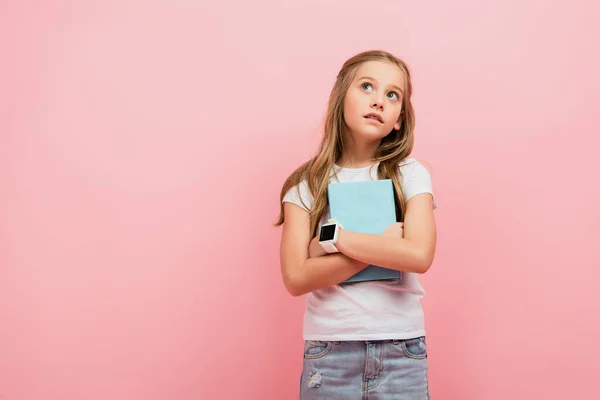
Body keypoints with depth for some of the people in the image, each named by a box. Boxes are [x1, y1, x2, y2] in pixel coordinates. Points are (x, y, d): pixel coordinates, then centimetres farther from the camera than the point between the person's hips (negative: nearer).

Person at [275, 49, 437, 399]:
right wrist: (384, 243, -13)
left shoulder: (410, 175, -1)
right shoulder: (306, 184, 0)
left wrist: (335, 237, -13)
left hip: (401, 351, 0)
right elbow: (296, 277, -10)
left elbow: (420, 256, -15)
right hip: (328, 350, 0)